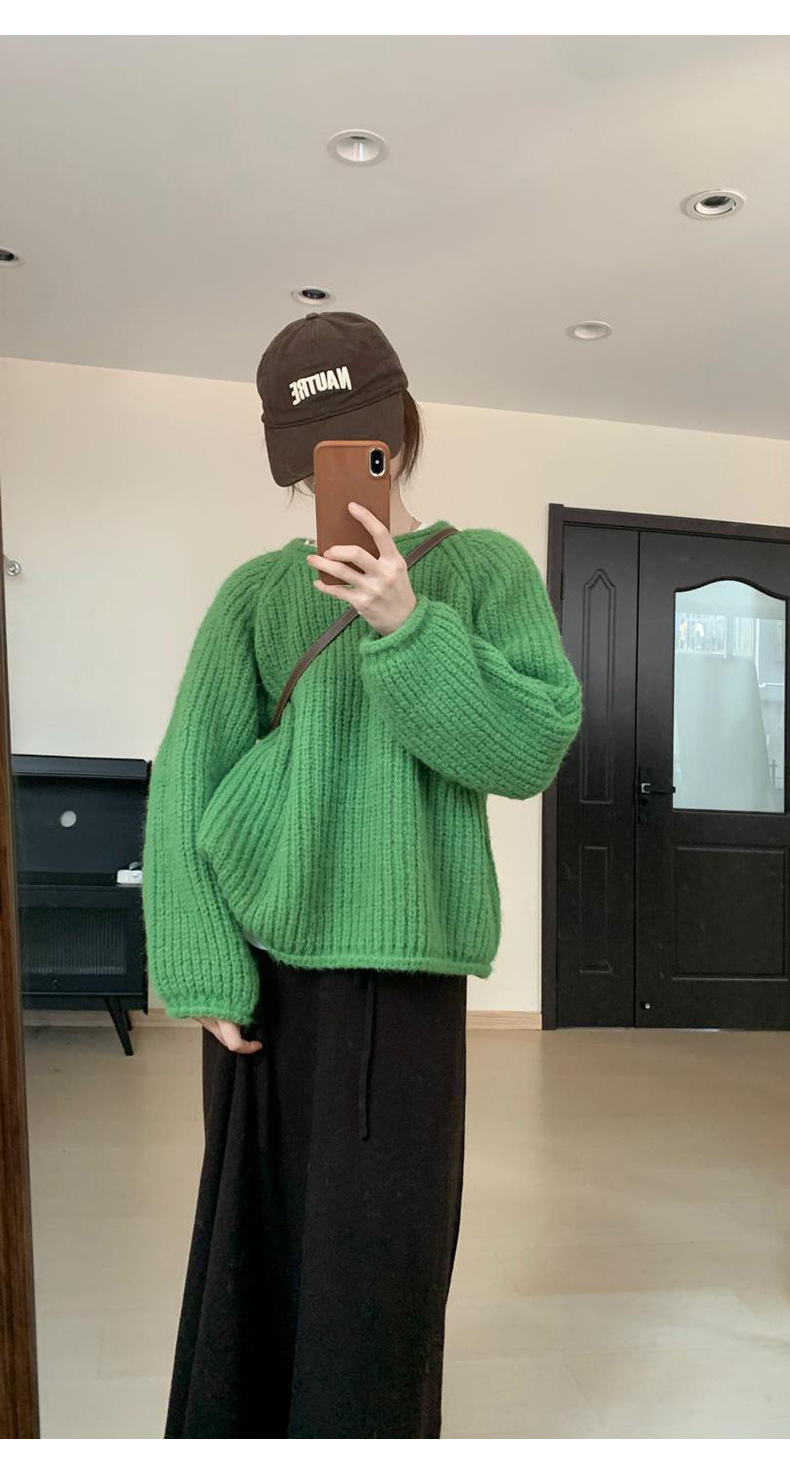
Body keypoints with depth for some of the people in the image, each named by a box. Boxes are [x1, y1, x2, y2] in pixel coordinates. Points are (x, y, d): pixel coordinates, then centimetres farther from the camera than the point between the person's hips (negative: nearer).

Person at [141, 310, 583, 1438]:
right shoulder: (260, 589, 6)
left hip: (406, 958, -1)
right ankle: (237, 1428, 32)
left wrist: (407, 630, -16)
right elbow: (185, 776, 1)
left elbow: (535, 747, -5)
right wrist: (203, 967, -7)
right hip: (266, 952, 2)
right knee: (255, 1237, 11)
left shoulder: (485, 568, 5)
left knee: (380, 1253, 4)